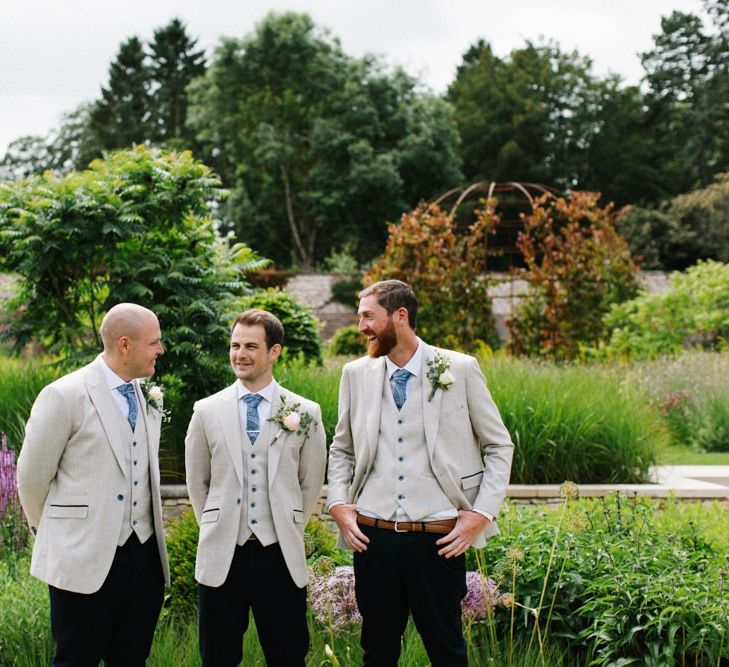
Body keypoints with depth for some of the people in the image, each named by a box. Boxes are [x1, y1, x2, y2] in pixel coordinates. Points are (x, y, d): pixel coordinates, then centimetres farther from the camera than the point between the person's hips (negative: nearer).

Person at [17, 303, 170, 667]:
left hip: (144, 554, 6)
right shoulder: (65, 396, -11)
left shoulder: (148, 396, 10)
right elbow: (32, 477, -3)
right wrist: (52, 532, 8)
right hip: (85, 560, -6)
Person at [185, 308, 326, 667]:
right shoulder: (207, 411, 2)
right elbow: (197, 482, 12)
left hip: (281, 556, -1)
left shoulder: (305, 414, 0)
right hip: (222, 556, 1)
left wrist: (289, 528, 9)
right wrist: (216, 528, 11)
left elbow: (311, 483, 9)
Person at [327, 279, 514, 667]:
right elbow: (341, 450, 17)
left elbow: (499, 447, 3)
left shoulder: (460, 370, -2)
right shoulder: (356, 374, 7)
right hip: (372, 536, 3)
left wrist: (482, 515, -5)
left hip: (439, 537, -3)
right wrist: (339, 505, 3)